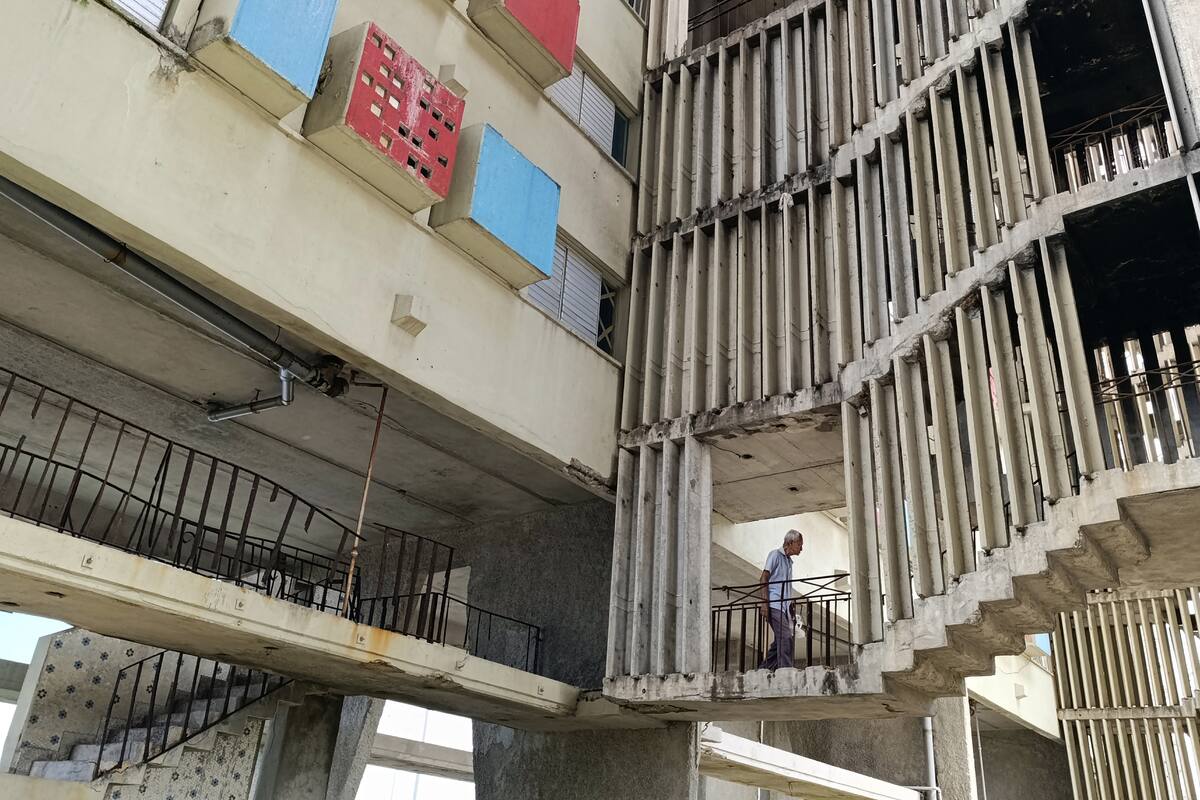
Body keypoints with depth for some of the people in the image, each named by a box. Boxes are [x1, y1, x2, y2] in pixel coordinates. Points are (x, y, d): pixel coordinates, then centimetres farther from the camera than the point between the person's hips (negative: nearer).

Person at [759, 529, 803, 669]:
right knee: (785, 638, -17)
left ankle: (763, 669, 11)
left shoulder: (789, 560, 25)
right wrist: (765, 603, -15)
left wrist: (791, 603, 14)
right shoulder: (776, 555, 1)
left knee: (781, 641, 4)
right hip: (774, 605, -8)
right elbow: (764, 579, -7)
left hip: (785, 606, 8)